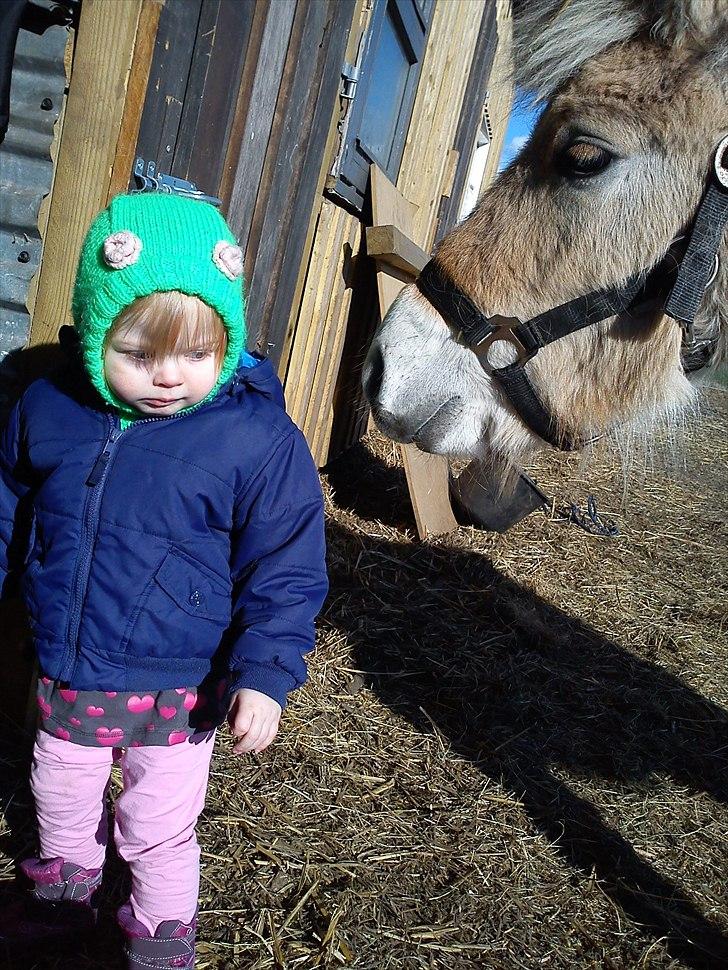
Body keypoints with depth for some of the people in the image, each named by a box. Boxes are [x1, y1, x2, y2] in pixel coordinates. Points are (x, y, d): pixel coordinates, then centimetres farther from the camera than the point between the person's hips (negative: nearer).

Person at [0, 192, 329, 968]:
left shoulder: (258, 437, -21)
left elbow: (285, 573, -14)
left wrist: (265, 672, -20)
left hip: (178, 690, -4)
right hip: (67, 677, 4)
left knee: (159, 828, 15)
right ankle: (64, 886, 60)